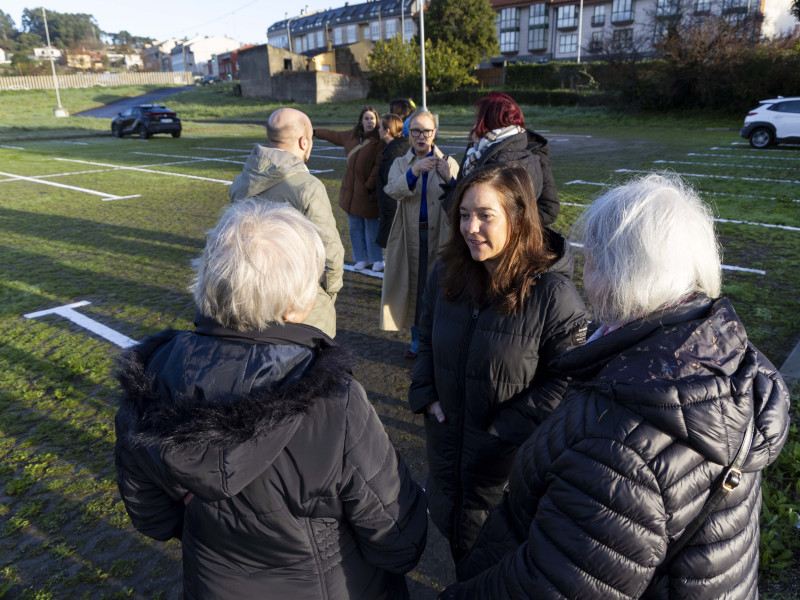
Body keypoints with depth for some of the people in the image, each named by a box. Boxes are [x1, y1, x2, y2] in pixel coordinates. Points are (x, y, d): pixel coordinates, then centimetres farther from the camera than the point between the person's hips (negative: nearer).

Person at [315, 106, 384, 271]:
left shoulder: (379, 141, -10)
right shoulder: (351, 136, 10)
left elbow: (379, 166, -14)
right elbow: (332, 135, 27)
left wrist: (370, 185, -18)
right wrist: (314, 132, 38)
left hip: (368, 191, -6)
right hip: (351, 190, 6)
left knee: (371, 227, 1)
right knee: (354, 227, 10)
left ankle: (377, 259, 17)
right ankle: (362, 259, 22)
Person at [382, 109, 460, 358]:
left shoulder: (448, 163, 6)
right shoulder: (400, 164, 9)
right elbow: (394, 190, -14)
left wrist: (449, 178, -27)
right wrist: (414, 172, -31)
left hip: (440, 233, -1)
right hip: (411, 234, 1)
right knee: (413, 285, 5)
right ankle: (417, 340, 20)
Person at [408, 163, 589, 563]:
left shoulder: (553, 294, -22)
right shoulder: (445, 274, -4)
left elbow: (566, 381, -18)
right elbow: (426, 339, 9)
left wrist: (510, 426, -19)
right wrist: (425, 395, -2)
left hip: (513, 456, -5)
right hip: (447, 441, 5)